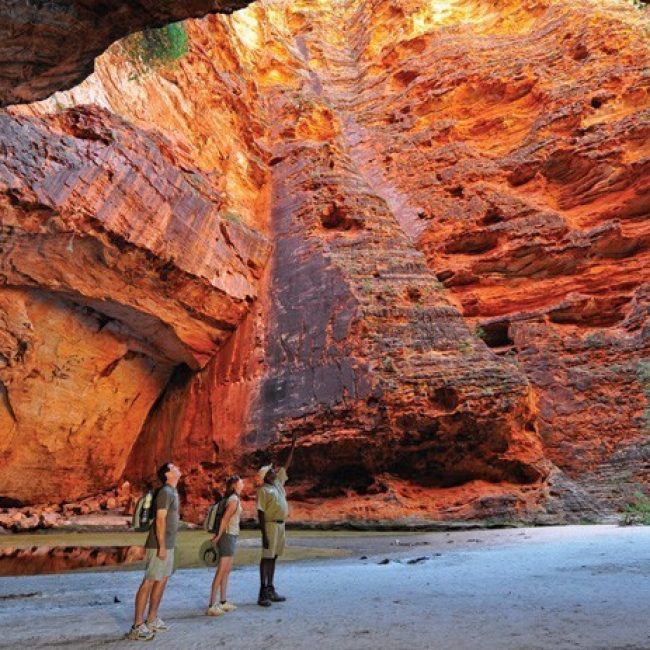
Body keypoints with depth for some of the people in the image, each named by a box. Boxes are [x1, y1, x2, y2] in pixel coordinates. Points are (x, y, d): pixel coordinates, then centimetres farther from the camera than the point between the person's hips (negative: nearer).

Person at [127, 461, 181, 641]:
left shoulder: (173, 492, 13)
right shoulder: (165, 492, -17)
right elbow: (160, 520, -21)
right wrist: (162, 547, -22)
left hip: (168, 545, 9)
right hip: (159, 545, -9)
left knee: (162, 581, 14)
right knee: (149, 583, -4)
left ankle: (152, 620, 23)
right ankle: (137, 626, 2)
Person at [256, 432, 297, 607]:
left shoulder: (278, 482, 11)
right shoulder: (263, 490, -11)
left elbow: (287, 465, 14)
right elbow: (260, 513, -14)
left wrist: (292, 446, 10)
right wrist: (264, 534, -19)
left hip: (281, 525, 8)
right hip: (271, 525, -8)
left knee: (273, 557, 12)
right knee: (267, 557, -4)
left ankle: (270, 589, 19)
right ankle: (263, 593, 0)